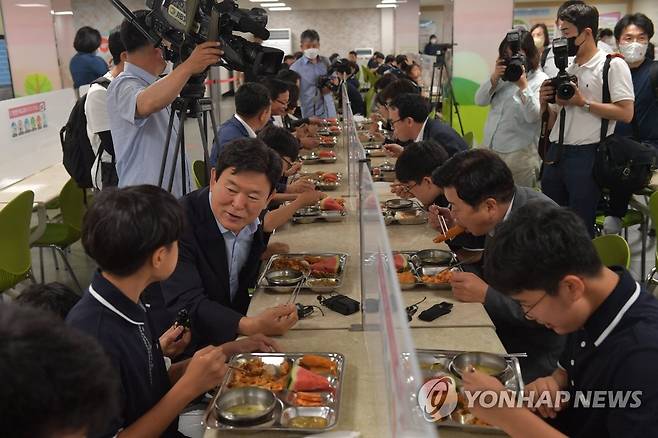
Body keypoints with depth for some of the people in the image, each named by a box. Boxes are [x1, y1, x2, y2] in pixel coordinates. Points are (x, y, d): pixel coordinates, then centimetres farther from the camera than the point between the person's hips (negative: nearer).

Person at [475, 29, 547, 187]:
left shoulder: (540, 80, -5)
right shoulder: (503, 75, 11)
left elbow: (533, 116, -16)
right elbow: (480, 101, 3)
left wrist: (523, 86, -21)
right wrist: (494, 78, -10)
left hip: (519, 155, -5)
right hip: (489, 149, 5)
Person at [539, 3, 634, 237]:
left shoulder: (612, 65, -3)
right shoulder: (566, 70, 17)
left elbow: (626, 113, -13)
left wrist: (583, 103, -14)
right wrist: (544, 103, 1)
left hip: (586, 156, -7)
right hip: (555, 154, 7)